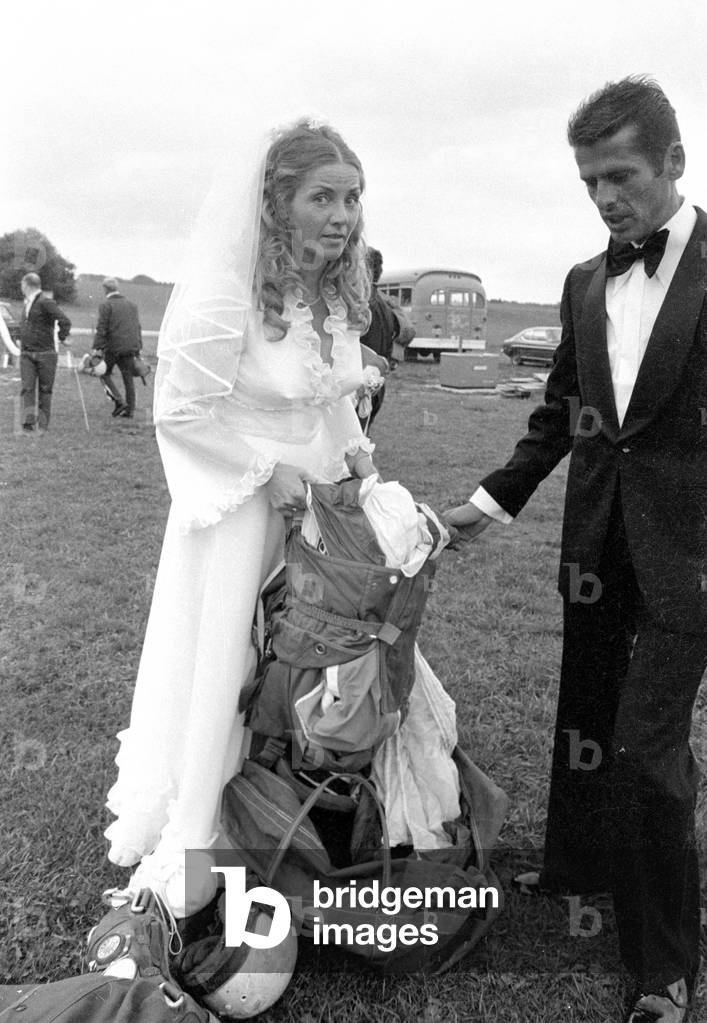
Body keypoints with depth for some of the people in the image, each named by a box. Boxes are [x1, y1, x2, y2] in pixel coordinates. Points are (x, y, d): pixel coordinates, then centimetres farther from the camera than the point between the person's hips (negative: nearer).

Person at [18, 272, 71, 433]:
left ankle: (42, 424, 10)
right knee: (27, 388, -6)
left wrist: (63, 338, -12)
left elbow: (65, 321, -21)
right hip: (26, 354, 6)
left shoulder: (46, 302, -12)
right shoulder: (27, 303, 14)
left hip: (45, 354, -6)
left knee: (44, 389, 2)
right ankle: (28, 423, -10)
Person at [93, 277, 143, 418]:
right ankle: (129, 410, 9)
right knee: (128, 379, 8)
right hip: (130, 347, 5)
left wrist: (97, 348, -11)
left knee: (104, 373, 13)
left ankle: (119, 401, -1)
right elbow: (137, 328, 13)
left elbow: (101, 329, -12)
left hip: (112, 347, -5)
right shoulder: (132, 305, 11)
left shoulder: (106, 305, -6)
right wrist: (138, 349, 17)